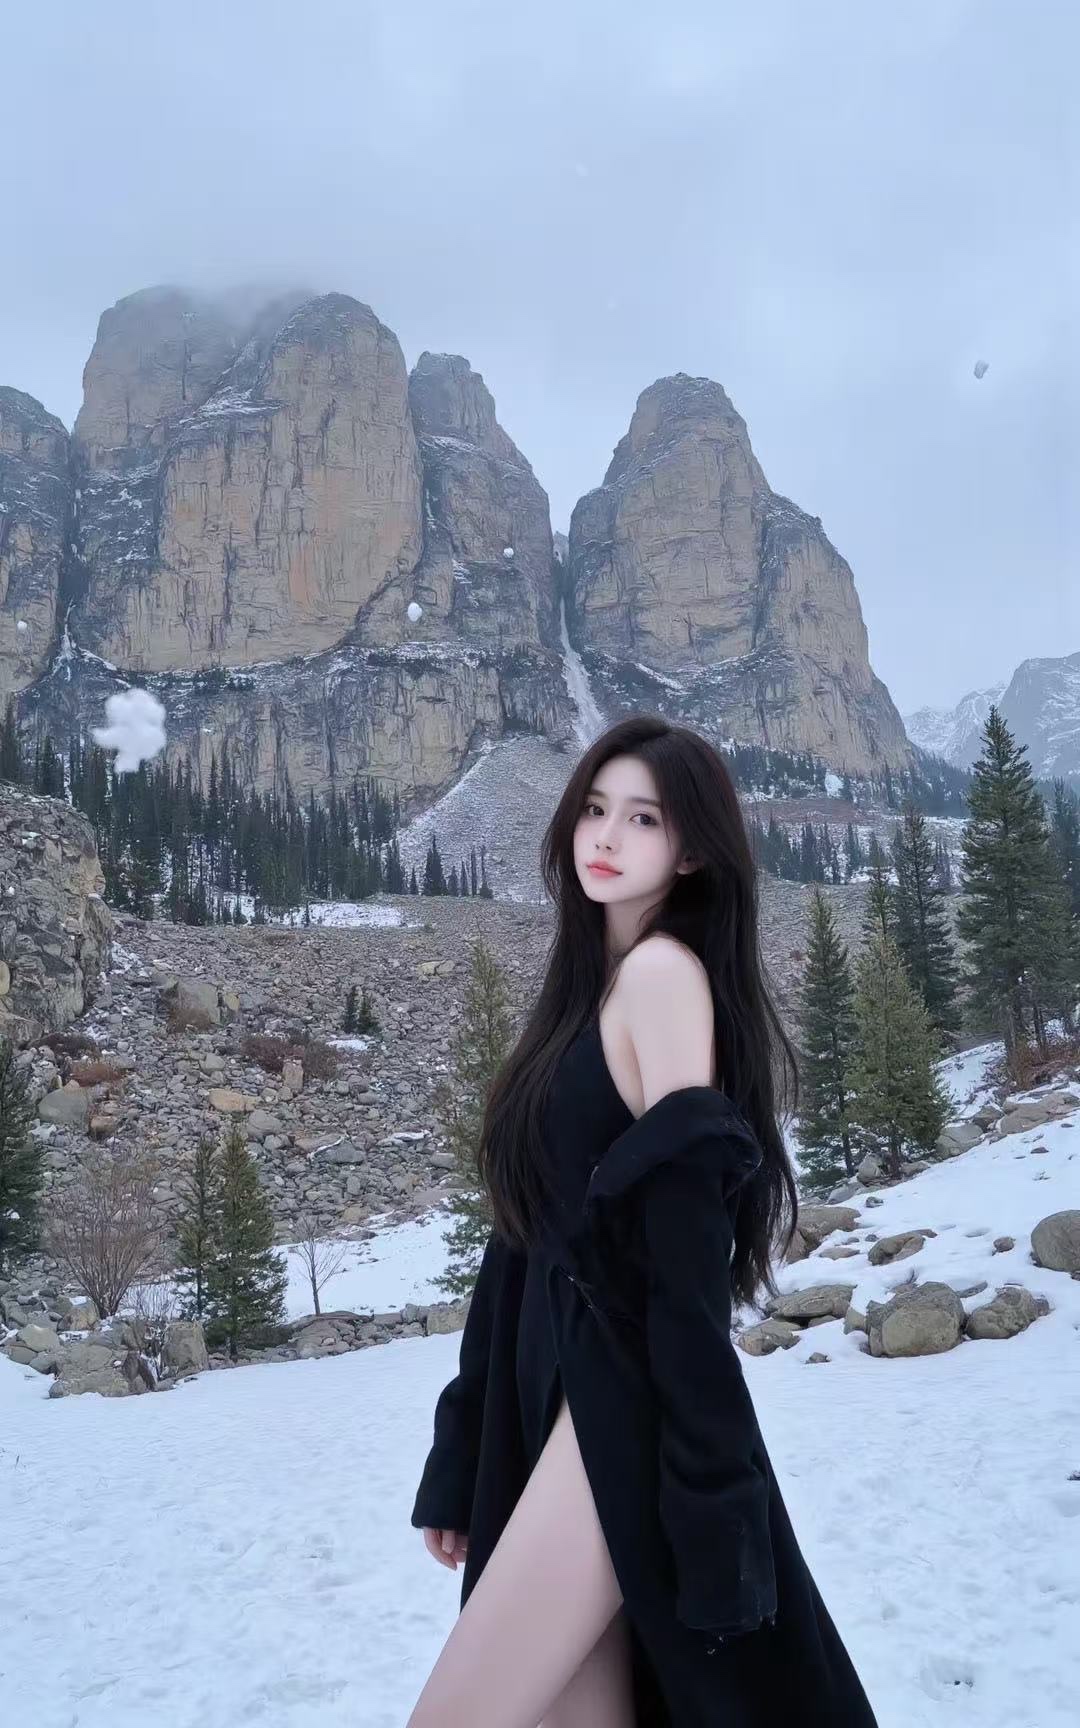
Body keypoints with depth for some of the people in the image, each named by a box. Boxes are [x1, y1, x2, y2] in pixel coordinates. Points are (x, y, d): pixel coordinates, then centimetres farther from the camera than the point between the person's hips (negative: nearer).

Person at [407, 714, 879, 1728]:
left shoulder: (665, 970, -11)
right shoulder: (588, 988, 14)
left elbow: (686, 1228, -16)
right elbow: (531, 1229, 13)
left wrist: (702, 1481, -17)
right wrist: (461, 1462, 14)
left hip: (625, 1404, -8)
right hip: (559, 1387, 8)